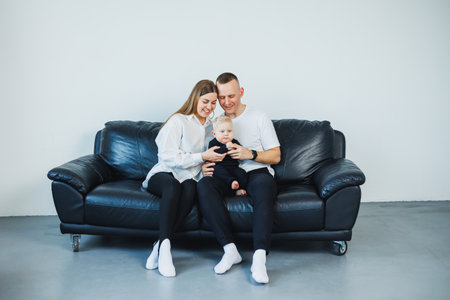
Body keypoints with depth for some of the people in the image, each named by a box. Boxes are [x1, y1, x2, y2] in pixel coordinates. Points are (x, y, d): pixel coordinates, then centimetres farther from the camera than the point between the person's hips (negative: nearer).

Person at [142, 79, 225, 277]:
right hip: (163, 174, -3)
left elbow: (212, 160, 23)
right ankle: (164, 247, -40)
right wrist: (202, 157, -15)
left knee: (190, 188, -35)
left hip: (189, 178, 4)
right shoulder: (178, 121, -1)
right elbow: (168, 157, -11)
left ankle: (159, 247, -36)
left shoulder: (211, 126, 17)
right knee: (173, 186, -40)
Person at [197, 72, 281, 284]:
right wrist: (204, 166, -6)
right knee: (203, 185, -32)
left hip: (256, 172, -2)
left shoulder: (259, 118, 10)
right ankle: (230, 250, -32)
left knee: (264, 184, -39)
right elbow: (206, 156, 19)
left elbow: (275, 156, 7)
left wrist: (251, 154, -12)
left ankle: (259, 258, -46)